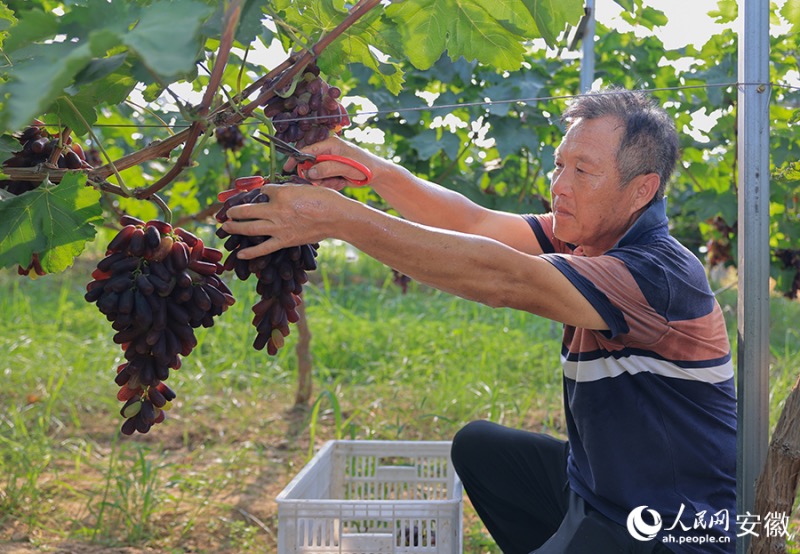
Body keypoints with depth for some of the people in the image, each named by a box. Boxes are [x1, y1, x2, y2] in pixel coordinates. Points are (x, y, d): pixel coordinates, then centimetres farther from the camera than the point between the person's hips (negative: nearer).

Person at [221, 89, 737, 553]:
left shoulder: (661, 273, -27)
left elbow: (501, 279, -36)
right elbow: (475, 222, -1)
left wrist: (338, 217, -39)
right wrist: (374, 170, -15)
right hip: (596, 485, 9)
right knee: (479, 445, 19)